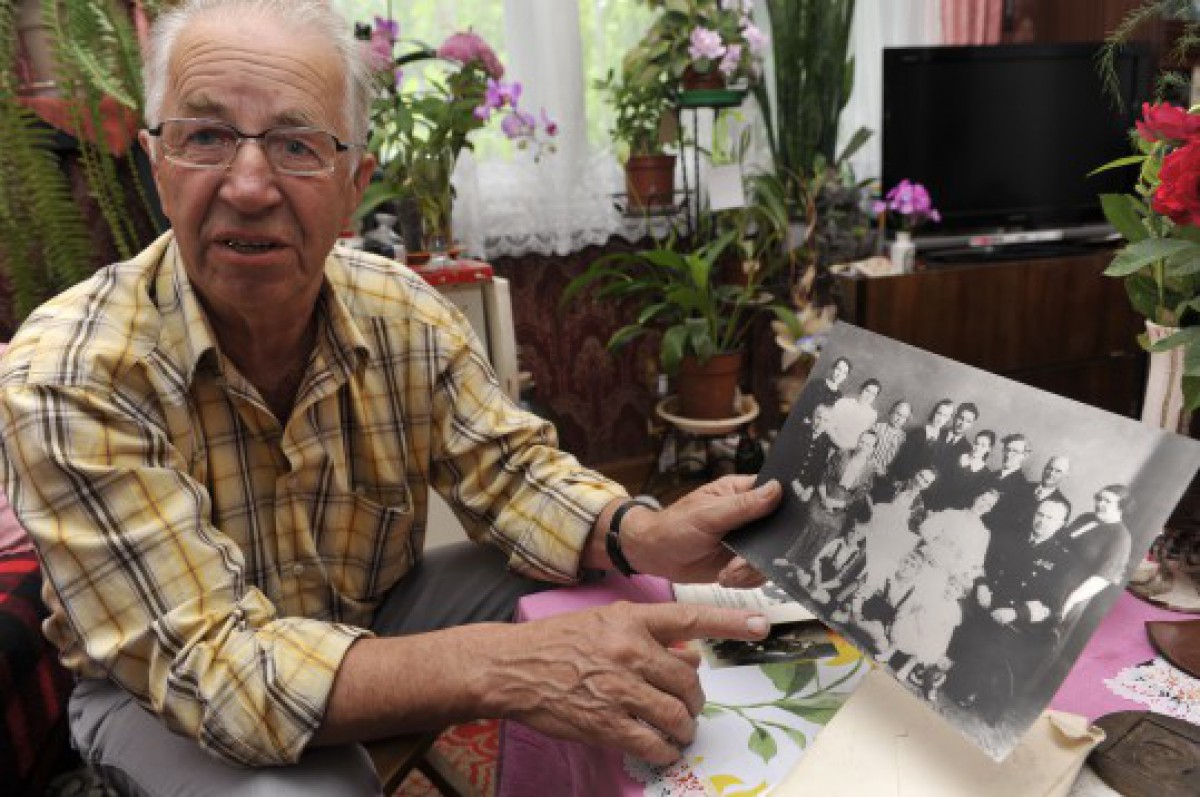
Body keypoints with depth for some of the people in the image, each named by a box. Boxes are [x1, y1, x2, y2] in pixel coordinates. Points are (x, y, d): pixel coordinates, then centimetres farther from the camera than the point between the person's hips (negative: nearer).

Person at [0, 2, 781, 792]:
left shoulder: (407, 314, -15)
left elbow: (512, 468, -8)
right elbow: (210, 663, -32)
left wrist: (641, 536, -31)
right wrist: (499, 670, -45)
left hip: (376, 615, 4)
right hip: (163, 692, -3)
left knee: (624, 613, -10)